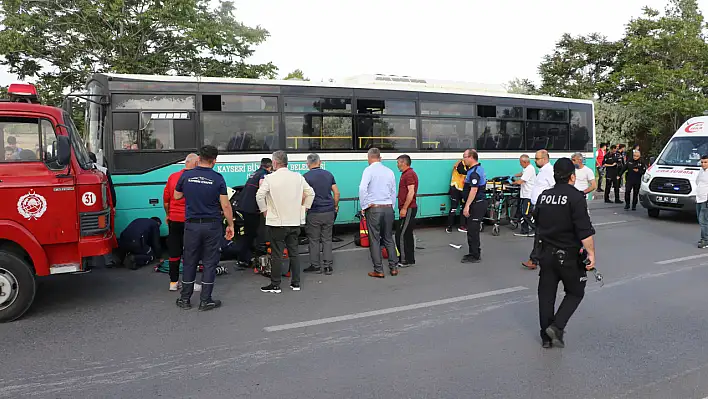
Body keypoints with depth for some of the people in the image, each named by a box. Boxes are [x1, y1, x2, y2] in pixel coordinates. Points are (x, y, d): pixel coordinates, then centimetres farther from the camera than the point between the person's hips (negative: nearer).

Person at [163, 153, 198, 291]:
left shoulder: (172, 177, 4)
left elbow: (165, 199, 10)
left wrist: (167, 215, 23)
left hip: (174, 219, 5)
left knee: (174, 251, 12)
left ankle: (173, 282, 18)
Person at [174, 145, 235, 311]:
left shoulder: (186, 175, -1)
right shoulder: (218, 178, -8)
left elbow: (176, 196, 13)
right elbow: (225, 205, -8)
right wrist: (230, 225, 1)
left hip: (191, 224, 2)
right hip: (212, 225, -2)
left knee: (189, 262, 13)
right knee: (210, 262, 6)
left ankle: (185, 299, 20)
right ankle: (205, 300, 10)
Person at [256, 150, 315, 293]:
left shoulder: (270, 178, -10)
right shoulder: (298, 177, 3)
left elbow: (259, 195, -15)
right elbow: (310, 193, 7)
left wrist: (264, 210, 0)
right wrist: (303, 207, 16)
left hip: (276, 222, -4)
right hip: (294, 222, 4)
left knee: (277, 254, 2)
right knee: (294, 252, 12)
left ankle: (275, 285, 10)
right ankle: (296, 283, 18)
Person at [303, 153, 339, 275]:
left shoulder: (306, 177, -7)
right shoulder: (329, 175, 7)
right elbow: (336, 193, 6)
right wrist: (335, 206, 18)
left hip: (314, 213, -4)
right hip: (329, 211, 4)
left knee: (314, 240, 7)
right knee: (327, 239, 10)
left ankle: (315, 265, 14)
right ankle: (328, 265, 11)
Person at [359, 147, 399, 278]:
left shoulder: (369, 170, -7)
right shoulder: (389, 171, 7)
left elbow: (362, 189, -20)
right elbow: (394, 192, 11)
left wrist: (364, 206, -9)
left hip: (373, 209, -4)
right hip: (388, 208, 5)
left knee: (374, 240, 3)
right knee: (389, 239, 14)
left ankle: (378, 270, 6)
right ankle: (393, 267, 16)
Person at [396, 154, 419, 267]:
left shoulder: (409, 174, -14)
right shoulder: (407, 174, 18)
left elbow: (411, 192, -23)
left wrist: (404, 208, -23)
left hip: (408, 209, -11)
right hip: (408, 209, 11)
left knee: (401, 235, -8)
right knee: (407, 234, 13)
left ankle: (406, 260, -4)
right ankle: (410, 259, 19)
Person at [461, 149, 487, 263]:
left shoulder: (474, 172, -19)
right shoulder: (479, 169, 15)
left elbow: (474, 190, -26)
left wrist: (467, 206, -26)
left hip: (476, 205, -11)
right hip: (480, 203, 11)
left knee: (472, 231, -5)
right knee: (473, 230, 17)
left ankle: (475, 256, 1)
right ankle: (475, 253, 26)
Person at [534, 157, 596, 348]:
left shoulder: (543, 196, 6)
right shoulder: (575, 197, -14)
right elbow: (585, 230, -19)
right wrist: (591, 253, -12)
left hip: (546, 253, 5)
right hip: (568, 255, -5)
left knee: (546, 294, 11)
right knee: (575, 293, 12)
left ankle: (546, 336, 17)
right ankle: (556, 327, -2)